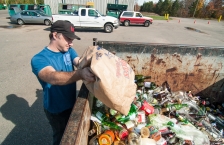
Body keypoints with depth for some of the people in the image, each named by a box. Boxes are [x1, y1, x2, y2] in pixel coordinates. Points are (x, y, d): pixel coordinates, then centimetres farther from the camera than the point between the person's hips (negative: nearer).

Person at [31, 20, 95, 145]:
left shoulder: (69, 51, -3)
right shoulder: (39, 59, -24)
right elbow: (53, 77, -43)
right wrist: (80, 74, -60)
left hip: (72, 104, 6)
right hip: (56, 110, -5)